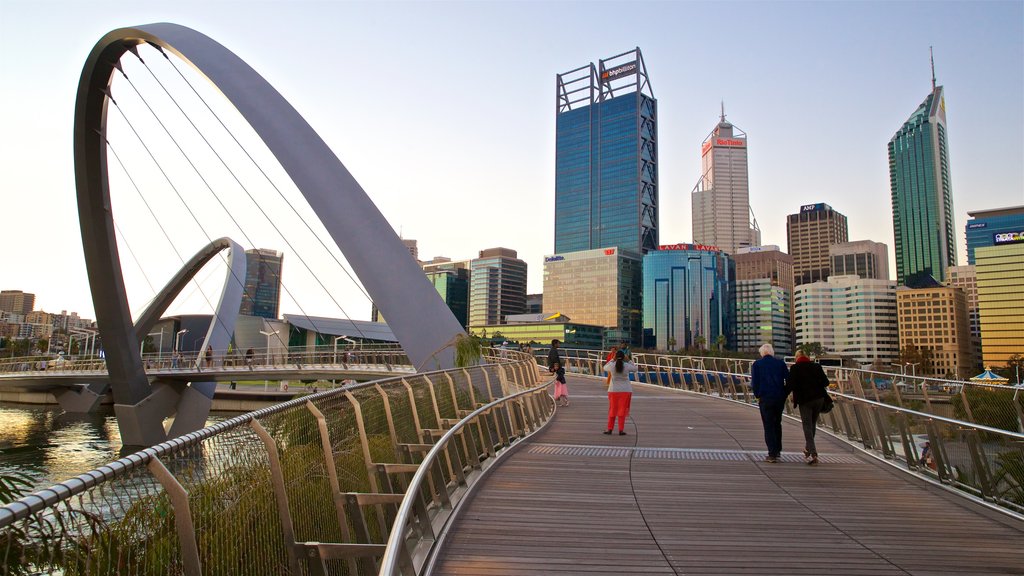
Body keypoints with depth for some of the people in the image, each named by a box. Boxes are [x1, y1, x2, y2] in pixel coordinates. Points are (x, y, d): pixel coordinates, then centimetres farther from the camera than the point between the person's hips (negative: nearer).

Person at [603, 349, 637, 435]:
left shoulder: (611, 366, -8)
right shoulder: (627, 366, -8)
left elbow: (605, 368, 14)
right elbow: (635, 368, 11)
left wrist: (612, 360, 15)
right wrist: (628, 360, 10)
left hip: (613, 390, 0)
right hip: (626, 390, 0)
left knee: (612, 409, 12)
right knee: (622, 410, 7)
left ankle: (610, 429, 16)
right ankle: (621, 430, 7)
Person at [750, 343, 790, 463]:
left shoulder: (757, 364, -1)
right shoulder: (781, 363, 4)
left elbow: (754, 382, -5)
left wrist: (757, 395, 7)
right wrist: (785, 394, 8)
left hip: (765, 398, -3)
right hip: (780, 398, 3)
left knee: (768, 426, 2)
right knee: (777, 423, 19)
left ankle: (772, 454, -2)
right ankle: (778, 450, 27)